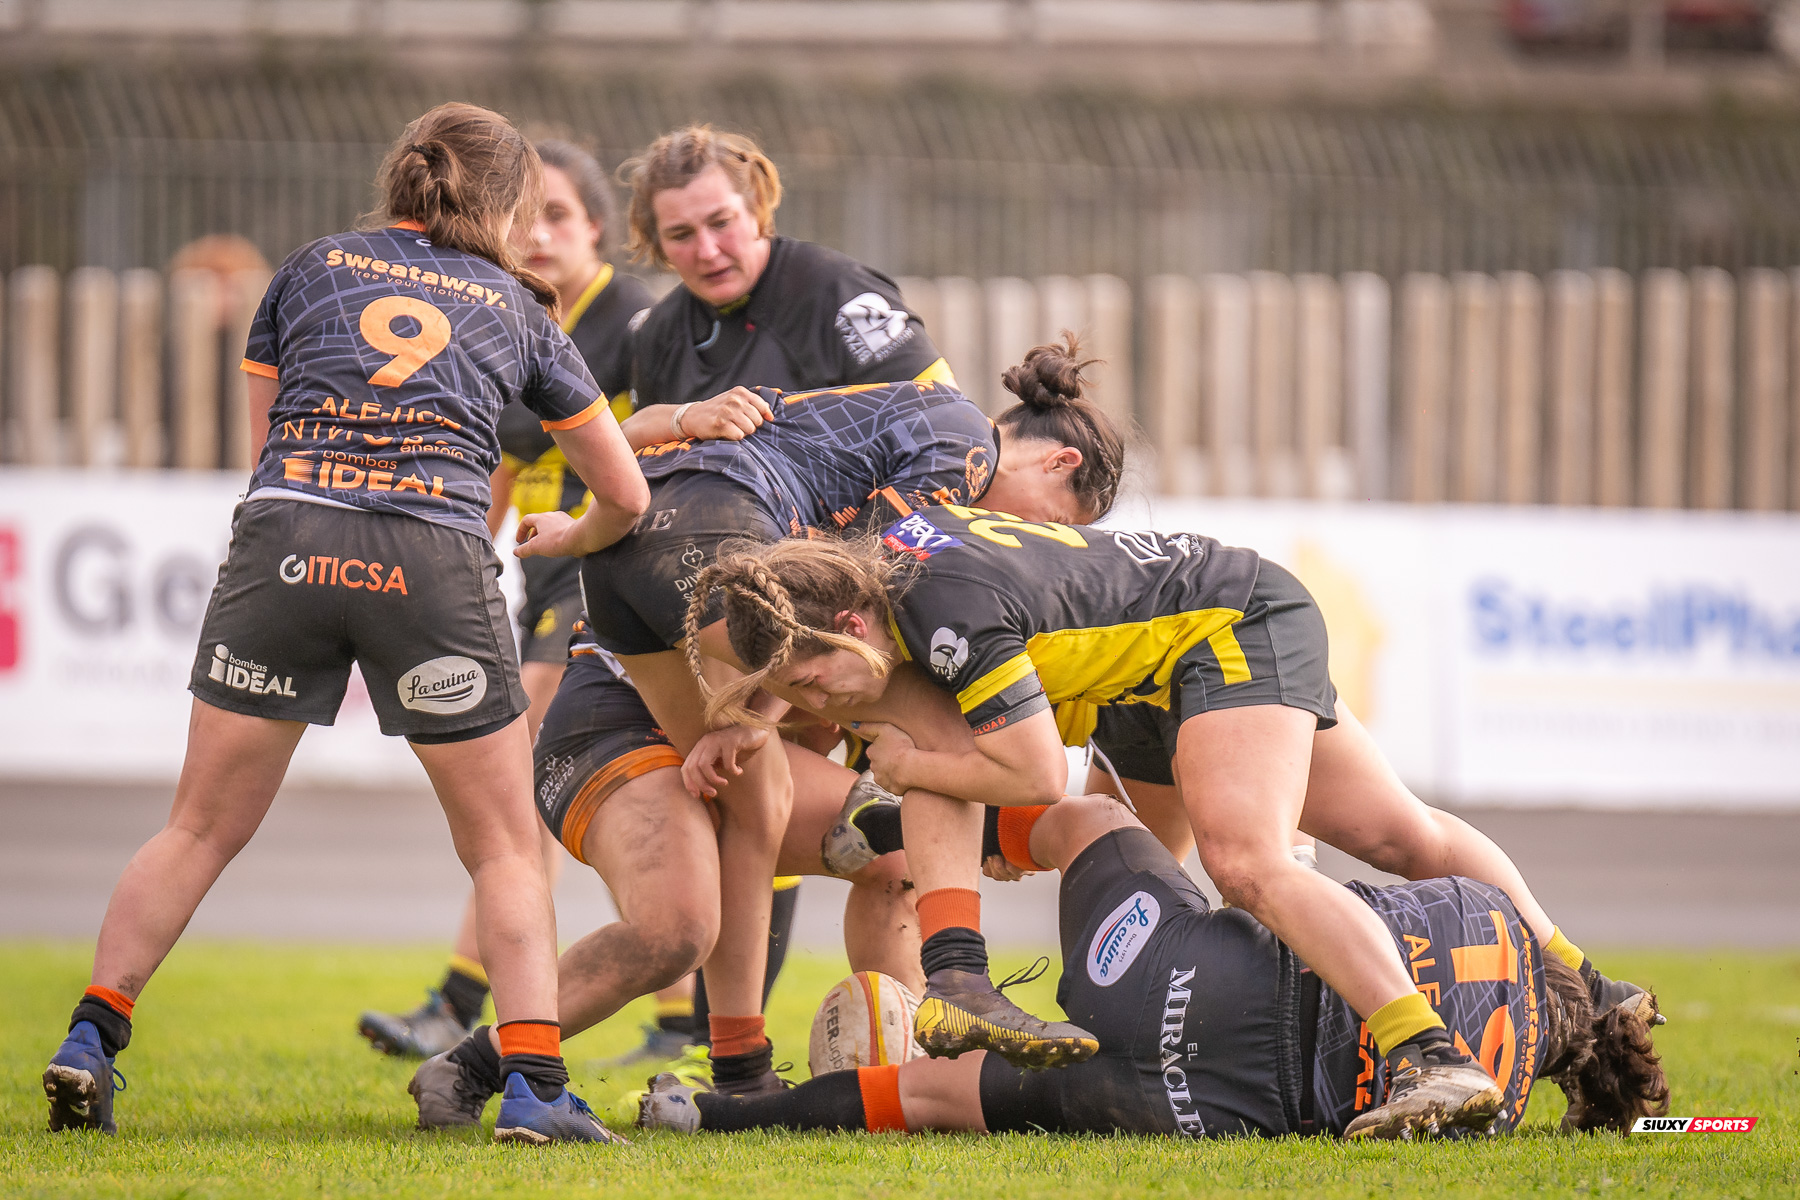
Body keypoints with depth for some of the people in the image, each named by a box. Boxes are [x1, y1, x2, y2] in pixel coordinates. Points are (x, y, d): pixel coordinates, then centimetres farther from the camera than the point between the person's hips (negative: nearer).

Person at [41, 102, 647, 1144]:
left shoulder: (315, 267, 21)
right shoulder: (517, 308, 20)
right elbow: (625, 495, 26)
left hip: (285, 539, 1)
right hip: (437, 557, -1)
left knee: (202, 829, 13)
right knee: (506, 849, 10)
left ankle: (91, 1039, 5)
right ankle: (534, 1086, -2)